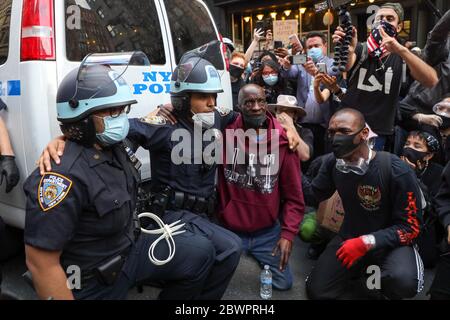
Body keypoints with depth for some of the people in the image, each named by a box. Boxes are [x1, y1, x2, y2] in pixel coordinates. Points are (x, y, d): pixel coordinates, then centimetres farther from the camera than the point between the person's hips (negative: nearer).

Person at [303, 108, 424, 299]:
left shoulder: (397, 172, -25)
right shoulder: (333, 162, -10)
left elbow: (410, 227, -19)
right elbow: (313, 195, 1)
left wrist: (367, 242, -33)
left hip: (390, 241, -4)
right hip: (350, 237, 4)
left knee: (403, 282, -35)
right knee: (316, 291, -4)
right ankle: (363, 270, 20)